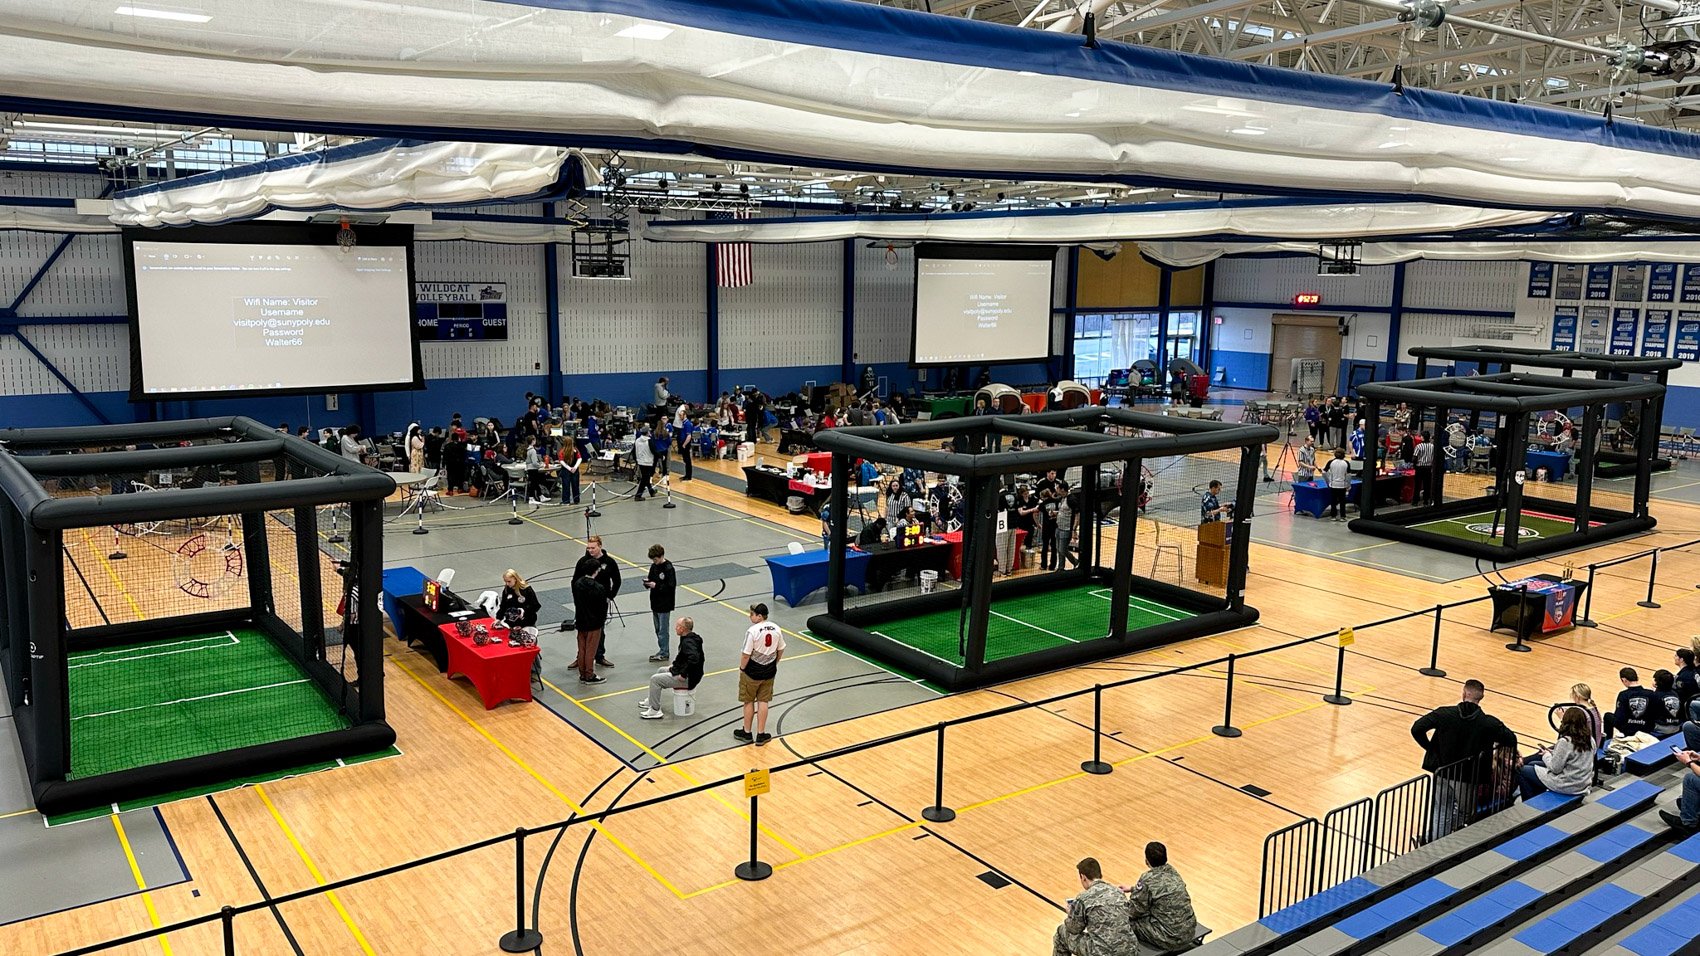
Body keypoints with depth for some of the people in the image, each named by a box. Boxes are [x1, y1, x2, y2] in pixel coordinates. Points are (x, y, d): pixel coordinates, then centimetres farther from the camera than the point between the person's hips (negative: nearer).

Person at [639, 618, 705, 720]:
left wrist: (683, 675, -31)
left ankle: (655, 711, -6)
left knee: (655, 679, -12)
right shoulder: (687, 638, 7)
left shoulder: (688, 642, -25)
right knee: (661, 670, 27)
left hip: (688, 679, -11)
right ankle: (651, 701, 36)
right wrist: (674, 664, 14)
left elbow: (693, 659, -41)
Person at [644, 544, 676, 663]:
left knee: (663, 630, -1)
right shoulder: (654, 566, 6)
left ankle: (664, 653, 8)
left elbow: (671, 586, -21)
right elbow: (651, 579, 16)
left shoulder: (668, 568, -18)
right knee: (658, 629, 15)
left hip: (665, 605, -8)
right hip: (655, 603, 8)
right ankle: (662, 651, 25)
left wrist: (656, 585, -26)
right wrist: (647, 582, -7)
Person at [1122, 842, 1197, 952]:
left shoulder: (1147, 879, -18)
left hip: (1171, 939, -7)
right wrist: (1132, 888, 31)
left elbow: (1136, 911, -9)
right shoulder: (1172, 871, 3)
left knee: (1128, 919, 8)